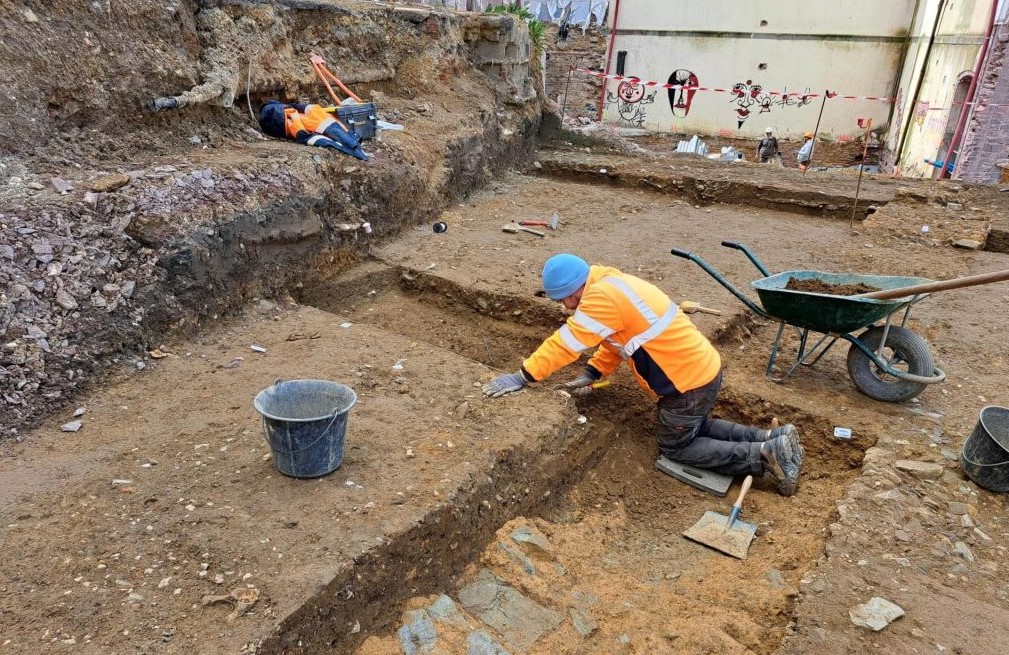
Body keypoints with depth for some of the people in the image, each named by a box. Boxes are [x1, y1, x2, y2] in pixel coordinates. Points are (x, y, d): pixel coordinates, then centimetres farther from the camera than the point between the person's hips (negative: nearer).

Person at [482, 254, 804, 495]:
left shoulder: (602, 296, -24)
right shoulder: (611, 286, 7)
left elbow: (565, 342, -23)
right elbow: (615, 339, 15)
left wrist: (523, 377, -18)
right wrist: (591, 373, 6)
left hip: (690, 380, -10)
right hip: (702, 366, 10)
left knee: (676, 447, 10)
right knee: (694, 428, 29)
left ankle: (765, 455, 4)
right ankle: (772, 437, 20)